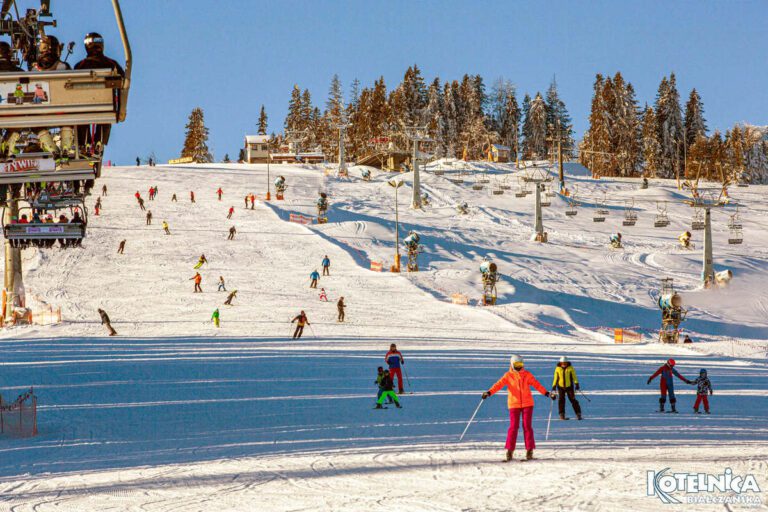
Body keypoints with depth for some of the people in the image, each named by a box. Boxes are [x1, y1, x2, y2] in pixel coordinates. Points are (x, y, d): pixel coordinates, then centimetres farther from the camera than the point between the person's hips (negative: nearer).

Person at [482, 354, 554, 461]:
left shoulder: (527, 375, 6)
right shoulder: (508, 376, 1)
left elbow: (537, 385, 7)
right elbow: (499, 384, -11)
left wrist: (547, 393, 0)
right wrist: (489, 392, -26)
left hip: (527, 404, 1)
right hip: (514, 404, -1)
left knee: (527, 426, 0)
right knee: (513, 427, -4)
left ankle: (529, 450, 5)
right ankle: (510, 450, -1)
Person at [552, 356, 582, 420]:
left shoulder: (570, 368, -2)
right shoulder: (558, 369, 1)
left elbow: (574, 376, -1)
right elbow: (555, 378, 8)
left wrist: (576, 383, -12)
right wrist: (554, 385, 3)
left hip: (569, 386, -1)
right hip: (561, 387, 1)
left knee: (573, 399, -4)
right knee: (561, 400, 0)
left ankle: (578, 414, -1)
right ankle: (562, 415, 8)